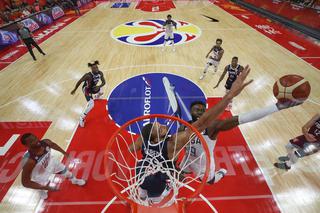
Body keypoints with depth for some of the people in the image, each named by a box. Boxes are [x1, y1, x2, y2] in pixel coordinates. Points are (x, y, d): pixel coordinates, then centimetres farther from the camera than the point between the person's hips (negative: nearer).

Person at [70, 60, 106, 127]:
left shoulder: (100, 73, -17)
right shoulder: (88, 76, -35)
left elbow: (104, 82, -8)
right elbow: (79, 81, -23)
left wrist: (99, 86, -27)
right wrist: (74, 90, -12)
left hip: (93, 87, 8)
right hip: (86, 89, -7)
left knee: (101, 92, 34)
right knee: (91, 105, -22)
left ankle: (96, 97, 72)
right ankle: (82, 117, -5)